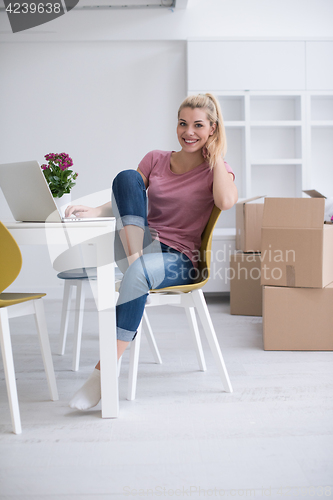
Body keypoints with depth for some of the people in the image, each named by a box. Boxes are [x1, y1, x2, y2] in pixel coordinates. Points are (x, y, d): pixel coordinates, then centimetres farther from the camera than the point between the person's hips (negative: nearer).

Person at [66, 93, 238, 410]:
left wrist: (216, 155, -6)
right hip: (143, 244, 3)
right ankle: (135, 259, -31)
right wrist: (94, 212, -15)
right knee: (127, 177, -20)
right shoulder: (155, 160, 13)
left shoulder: (217, 169, 5)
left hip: (179, 260, -3)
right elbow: (126, 200, 6)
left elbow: (226, 202, -19)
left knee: (140, 273, -40)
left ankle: (104, 373, -36)